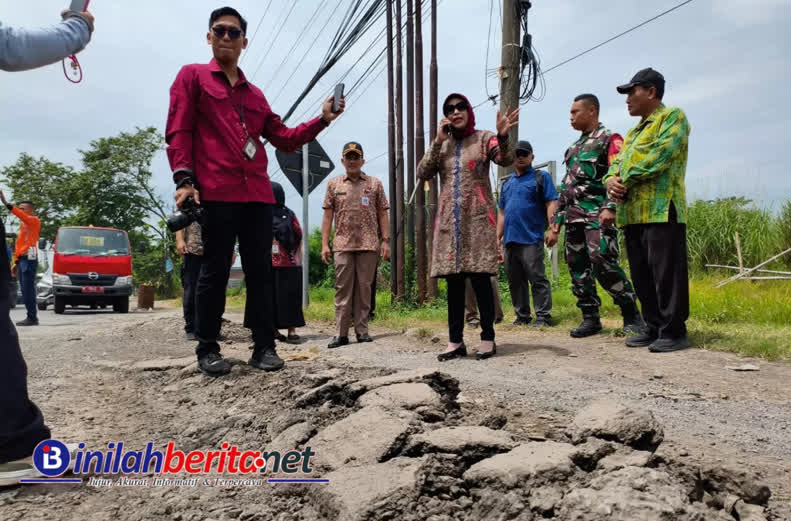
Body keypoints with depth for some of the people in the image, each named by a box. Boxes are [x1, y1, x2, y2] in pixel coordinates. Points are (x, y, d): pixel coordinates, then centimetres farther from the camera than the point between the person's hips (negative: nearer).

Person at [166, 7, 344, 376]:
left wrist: (323, 119, 11)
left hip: (258, 193, 5)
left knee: (260, 271, 3)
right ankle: (207, 350, 8)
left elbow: (284, 139, 22)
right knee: (215, 271, -2)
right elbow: (178, 131, 1)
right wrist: (183, 179, -12)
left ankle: (264, 346, 10)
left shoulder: (255, 94, 25)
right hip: (215, 192, -5)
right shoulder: (192, 76, 11)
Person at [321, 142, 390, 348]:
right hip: (342, 245, 0)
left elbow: (383, 214, 7)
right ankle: (341, 333, 0)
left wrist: (385, 240, -1)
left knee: (364, 288, 3)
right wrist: (325, 244, 0)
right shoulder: (334, 184, 11)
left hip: (368, 244, 0)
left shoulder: (375, 184, 9)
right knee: (342, 288, -2)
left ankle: (362, 330, 10)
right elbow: (328, 215, 8)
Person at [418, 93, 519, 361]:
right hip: (449, 219, 4)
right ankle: (455, 341, 9)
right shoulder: (442, 145, 16)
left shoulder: (484, 138, 4)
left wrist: (502, 137, -33)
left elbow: (506, 159, -13)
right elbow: (422, 173, 4)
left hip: (477, 218, -4)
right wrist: (437, 142, -3)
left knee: (480, 278, -7)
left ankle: (488, 338, 2)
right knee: (453, 281, 4)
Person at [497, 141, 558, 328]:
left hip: (531, 238, -6)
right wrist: (498, 236, 17)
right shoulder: (507, 183, 22)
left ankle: (543, 317, -4)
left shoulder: (541, 177, 5)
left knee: (537, 279, -7)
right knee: (515, 281, 9)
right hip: (510, 240, 7)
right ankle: (522, 317, 17)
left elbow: (551, 203, -4)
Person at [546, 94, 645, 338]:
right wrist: (555, 225, 18)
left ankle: (631, 314, -7)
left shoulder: (610, 139, 2)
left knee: (602, 261, -19)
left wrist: (610, 208, -26)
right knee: (577, 266, 4)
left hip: (597, 214, -8)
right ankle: (590, 318, 12)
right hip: (574, 217, 8)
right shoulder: (573, 148, 24)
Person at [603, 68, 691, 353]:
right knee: (641, 276, 9)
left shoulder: (673, 117, 3)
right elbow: (617, 163, 20)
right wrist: (611, 180, -4)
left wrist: (627, 180, -9)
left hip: (661, 210, -8)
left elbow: (662, 154, -13)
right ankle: (654, 328, 17)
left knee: (666, 274, -8)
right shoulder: (633, 133, 28)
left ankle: (674, 332, -2)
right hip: (632, 213, 9)